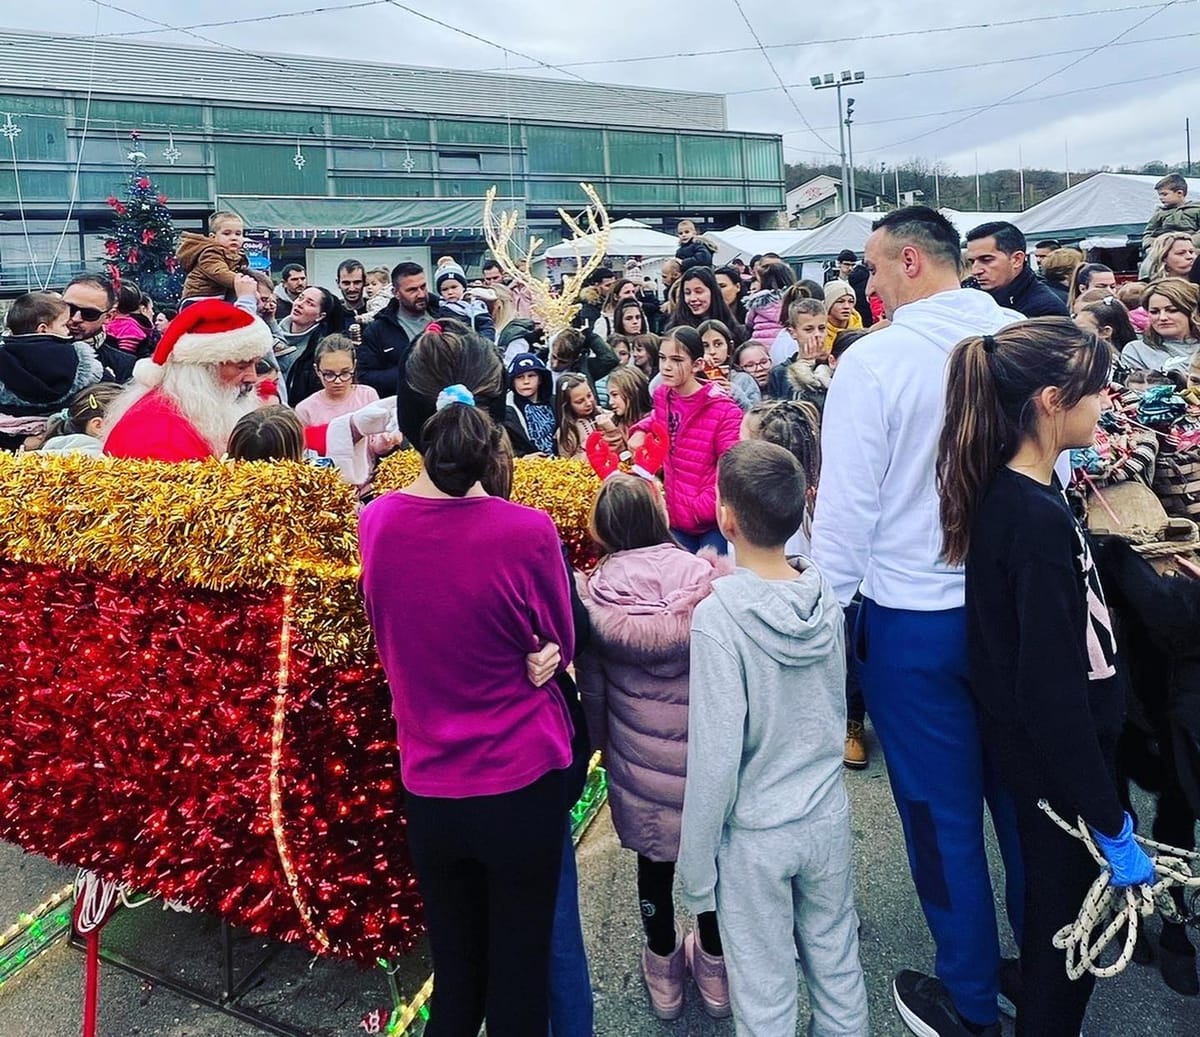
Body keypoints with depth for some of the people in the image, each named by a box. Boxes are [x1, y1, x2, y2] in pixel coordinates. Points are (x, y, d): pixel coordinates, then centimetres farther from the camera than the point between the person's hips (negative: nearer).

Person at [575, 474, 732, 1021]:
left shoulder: (594, 595, -12)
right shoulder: (705, 577, -13)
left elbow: (592, 690, -2)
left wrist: (597, 745, 16)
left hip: (640, 760, 0)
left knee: (655, 861, 20)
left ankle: (664, 969, 40)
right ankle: (714, 967, 41)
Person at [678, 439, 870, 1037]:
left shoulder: (718, 615, -24)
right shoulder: (824, 595, -9)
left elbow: (715, 756, -21)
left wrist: (696, 867, -10)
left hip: (755, 833, -5)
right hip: (828, 814, 5)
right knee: (838, 965, 23)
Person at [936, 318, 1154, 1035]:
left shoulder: (1010, 493, -1)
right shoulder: (1039, 521, -29)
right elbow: (1053, 692, -28)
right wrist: (1112, 827, -21)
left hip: (1038, 747, 9)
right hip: (1059, 759, -9)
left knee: (1057, 902, 28)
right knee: (1069, 919, 12)